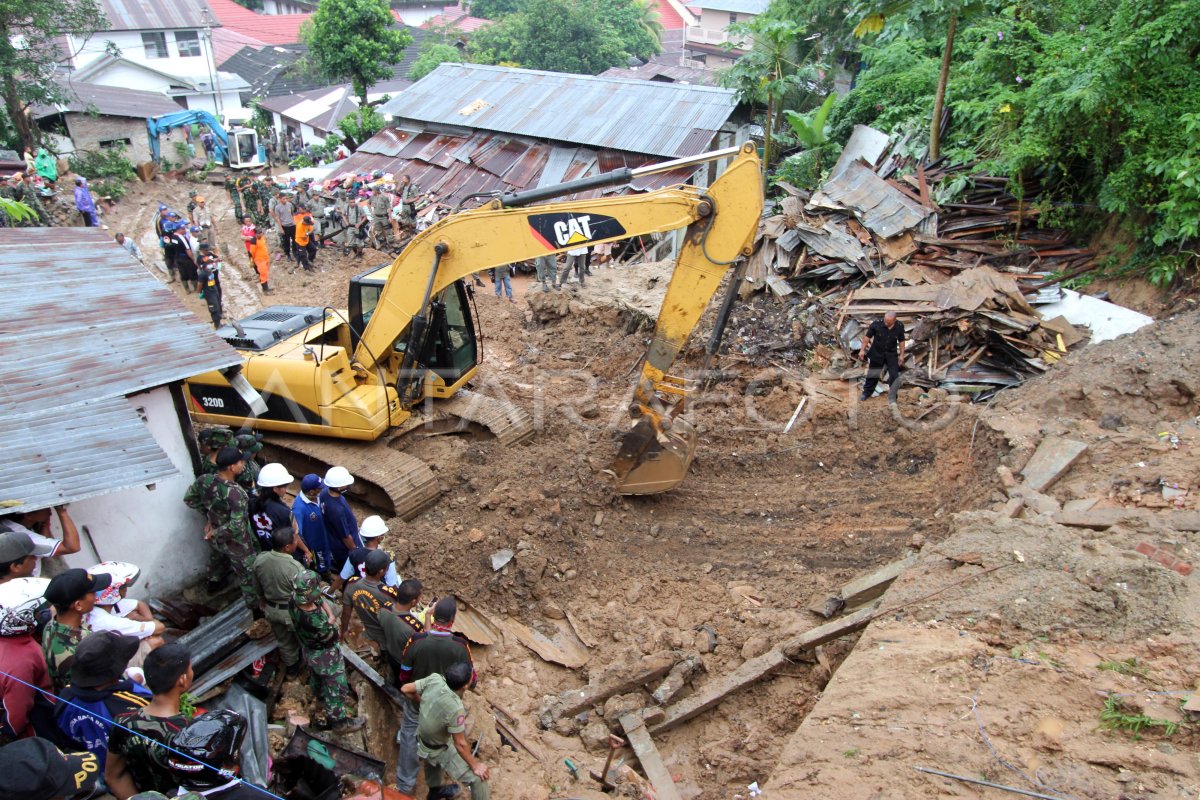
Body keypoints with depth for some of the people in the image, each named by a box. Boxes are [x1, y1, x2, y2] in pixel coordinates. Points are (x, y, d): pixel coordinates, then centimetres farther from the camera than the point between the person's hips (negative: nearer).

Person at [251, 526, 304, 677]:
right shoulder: (295, 568, -35)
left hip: (271, 609, 5)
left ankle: (291, 666, 50)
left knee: (283, 640, 28)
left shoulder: (259, 559, -18)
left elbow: (257, 586, 2)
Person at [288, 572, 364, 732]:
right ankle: (339, 721, 35)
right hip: (325, 657, -7)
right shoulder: (314, 621, -45)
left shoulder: (294, 603, -24)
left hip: (308, 650, 7)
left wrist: (329, 616, -22)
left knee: (316, 675, 35)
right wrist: (331, 623, -6)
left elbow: (321, 601, -7)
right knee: (336, 688, 16)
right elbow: (333, 636, -24)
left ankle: (321, 696, 63)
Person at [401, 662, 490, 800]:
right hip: (438, 750, -7)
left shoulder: (435, 679, -26)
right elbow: (460, 744, -27)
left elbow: (405, 689, -10)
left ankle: (435, 789, 65)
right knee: (478, 777, 0)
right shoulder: (455, 709, -40)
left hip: (422, 738, 7)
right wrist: (475, 765, -13)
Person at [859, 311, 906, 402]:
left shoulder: (900, 326, -14)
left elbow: (901, 341, 0)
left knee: (894, 375, -2)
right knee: (873, 374, 11)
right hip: (877, 353, -1)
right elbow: (868, 337, -9)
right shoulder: (877, 324, -21)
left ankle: (892, 397, 13)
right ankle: (867, 392, 32)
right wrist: (862, 350, -7)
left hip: (891, 354, 1)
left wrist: (901, 355, 2)